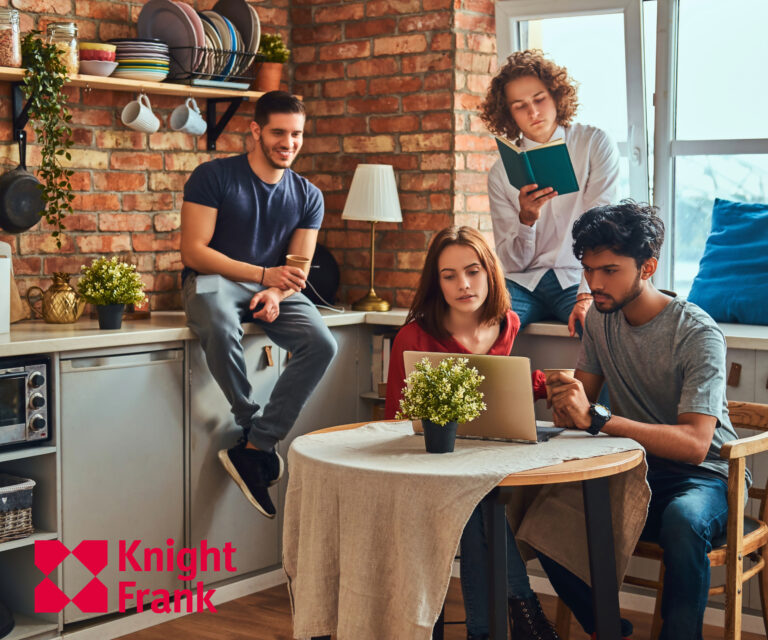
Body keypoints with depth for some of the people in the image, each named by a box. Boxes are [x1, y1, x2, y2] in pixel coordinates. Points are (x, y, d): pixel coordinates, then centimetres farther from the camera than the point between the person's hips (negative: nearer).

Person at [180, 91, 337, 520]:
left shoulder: (308, 197, 8)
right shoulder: (214, 176, -6)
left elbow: (298, 267, 6)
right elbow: (194, 250, -12)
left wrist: (275, 294, -19)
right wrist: (263, 275, -22)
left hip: (273, 288, 4)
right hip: (215, 279, -4)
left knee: (322, 344, -24)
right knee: (220, 325, -40)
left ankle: (255, 447, -21)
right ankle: (252, 426, -18)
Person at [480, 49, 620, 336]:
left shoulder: (595, 144, 4)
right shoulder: (501, 172, 8)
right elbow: (513, 262, 5)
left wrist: (588, 295, -21)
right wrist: (526, 219, -16)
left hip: (576, 278, -2)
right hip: (523, 281, 2)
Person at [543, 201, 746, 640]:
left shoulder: (698, 334, -18)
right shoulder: (602, 319, 3)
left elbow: (694, 443, -28)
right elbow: (585, 398, 11)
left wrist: (595, 418, -38)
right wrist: (566, 405, -16)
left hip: (702, 476, -6)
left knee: (683, 520, -40)